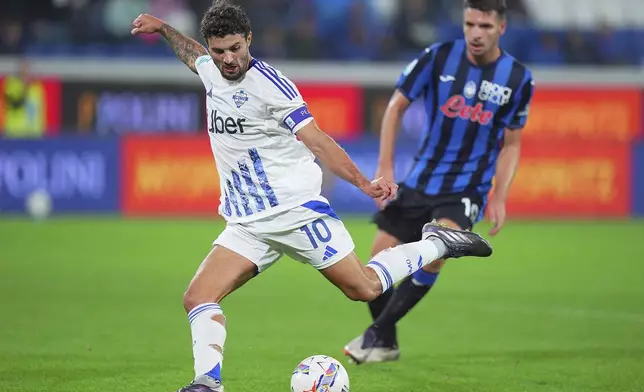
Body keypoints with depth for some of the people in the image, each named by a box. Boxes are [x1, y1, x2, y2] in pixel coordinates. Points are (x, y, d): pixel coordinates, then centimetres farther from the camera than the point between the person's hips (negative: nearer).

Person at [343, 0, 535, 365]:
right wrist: (385, 167, -5)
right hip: (420, 181, 2)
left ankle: (379, 333, -8)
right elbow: (397, 106, 2)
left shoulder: (518, 78, -5)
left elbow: (511, 144, 7)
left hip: (467, 189, -2)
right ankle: (386, 344, 26)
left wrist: (499, 196, -5)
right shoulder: (438, 57, -7)